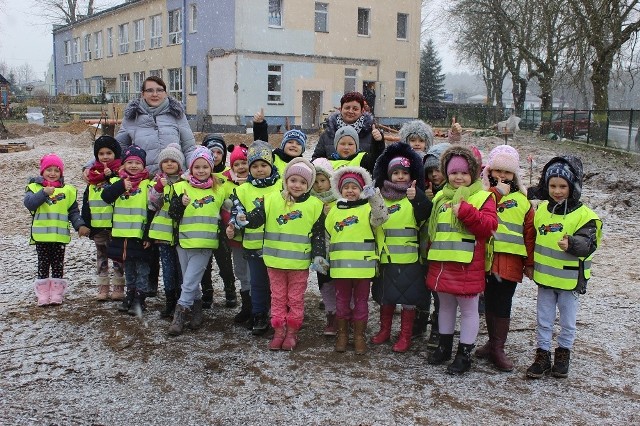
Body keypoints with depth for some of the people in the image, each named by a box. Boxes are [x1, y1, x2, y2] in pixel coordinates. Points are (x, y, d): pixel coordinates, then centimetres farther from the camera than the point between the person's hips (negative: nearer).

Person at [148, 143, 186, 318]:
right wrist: (158, 189, -18)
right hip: (164, 231, 2)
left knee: (181, 268, 4)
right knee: (168, 269, 8)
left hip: (182, 231, -2)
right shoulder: (158, 181, 6)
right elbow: (153, 205, -4)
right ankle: (170, 302, 17)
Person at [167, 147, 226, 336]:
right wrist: (180, 204, -18)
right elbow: (173, 214, -2)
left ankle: (180, 315, 2)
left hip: (205, 243, -2)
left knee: (190, 281, -7)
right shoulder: (181, 187, 3)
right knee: (190, 281, 12)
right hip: (184, 241, 2)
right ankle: (197, 308, 30)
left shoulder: (219, 190, 4)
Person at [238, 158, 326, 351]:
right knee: (278, 297, 12)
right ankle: (279, 331, 23)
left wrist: (318, 255, -10)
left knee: (295, 299, 10)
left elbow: (318, 234, -1)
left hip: (299, 263, -1)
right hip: (275, 260, 1)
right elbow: (258, 216, -7)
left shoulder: (314, 205, -3)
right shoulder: (272, 200, -1)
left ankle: (292, 332, 23)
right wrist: (245, 219, -27)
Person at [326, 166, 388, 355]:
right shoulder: (334, 211, 10)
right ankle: (342, 334, 25)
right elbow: (327, 238, 16)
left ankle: (359, 335, 20)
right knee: (342, 301, 12)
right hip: (340, 266, 3)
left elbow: (380, 217, -21)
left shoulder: (367, 208, 1)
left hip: (363, 266, -2)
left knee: (361, 301, 9)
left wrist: (375, 197, -33)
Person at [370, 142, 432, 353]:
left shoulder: (415, 198, -5)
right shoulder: (380, 197, 7)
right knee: (386, 296, 16)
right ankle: (385, 330, 32)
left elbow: (424, 215, -28)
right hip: (385, 257, 4)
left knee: (408, 297, 4)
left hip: (409, 258, -4)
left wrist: (417, 198, -44)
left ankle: (405, 336, 17)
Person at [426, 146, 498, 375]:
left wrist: (466, 211, -26)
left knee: (468, 308, 6)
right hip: (440, 262, 6)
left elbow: (488, 226, -18)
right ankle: (444, 346, 33)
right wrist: (428, 252, 16)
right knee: (445, 305, 19)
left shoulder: (482, 197, -4)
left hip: (467, 265, -5)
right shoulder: (440, 197, 12)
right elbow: (431, 228, 21)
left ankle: (464, 354, 18)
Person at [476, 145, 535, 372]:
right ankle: (493, 342, 28)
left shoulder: (522, 199, 7)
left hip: (510, 261, 0)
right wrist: (496, 192, -17)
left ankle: (498, 348, 13)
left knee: (502, 304, 1)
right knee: (489, 301, 12)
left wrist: (530, 263, 5)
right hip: (486, 258, 0)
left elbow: (530, 232, 7)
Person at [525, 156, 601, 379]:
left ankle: (563, 354, 31)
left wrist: (572, 244, -43)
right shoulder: (542, 210, 2)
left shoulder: (583, 215, -14)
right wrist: (531, 265, 15)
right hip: (545, 277, 4)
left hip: (570, 278, -4)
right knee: (543, 320, 13)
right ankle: (543, 356, 25)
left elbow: (589, 243, -24)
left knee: (567, 321, 13)